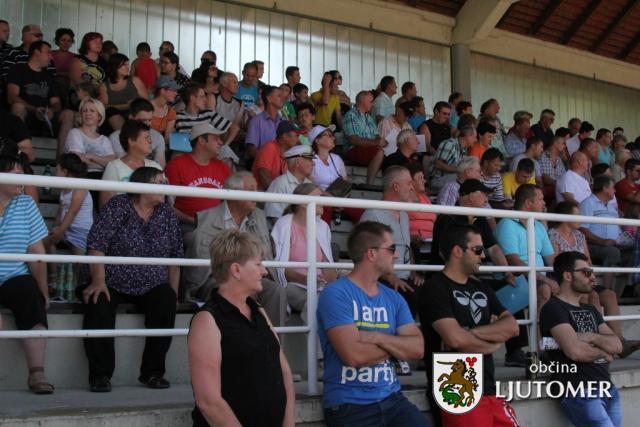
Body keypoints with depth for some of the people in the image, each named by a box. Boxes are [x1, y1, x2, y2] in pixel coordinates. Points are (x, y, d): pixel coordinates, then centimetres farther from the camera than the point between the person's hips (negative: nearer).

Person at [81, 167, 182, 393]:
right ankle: (100, 375, -20)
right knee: (98, 304, -32)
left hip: (151, 287, 3)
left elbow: (175, 255, 10)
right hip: (111, 283, -3)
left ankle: (152, 372, -15)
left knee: (166, 301, -26)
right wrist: (99, 281, -23)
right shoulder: (118, 206, -4)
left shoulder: (166, 213, 9)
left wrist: (173, 291, 1)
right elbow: (97, 244, -12)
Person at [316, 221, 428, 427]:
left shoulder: (394, 298, 11)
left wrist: (378, 338, -12)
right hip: (348, 404, -5)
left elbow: (417, 348, 3)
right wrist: (395, 345, -2)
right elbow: (354, 355, -17)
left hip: (391, 399, 5)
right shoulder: (335, 294, -9)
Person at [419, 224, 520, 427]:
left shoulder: (481, 288, 16)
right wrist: (493, 342, -2)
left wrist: (470, 332, -12)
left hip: (489, 391, 7)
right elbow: (455, 338, -20)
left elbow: (512, 327, 4)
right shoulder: (436, 288, -8)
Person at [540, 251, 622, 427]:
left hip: (607, 388, 7)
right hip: (578, 391, -7)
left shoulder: (591, 310, 21)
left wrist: (592, 337, -8)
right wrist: (604, 352, 1)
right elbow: (575, 351, -18)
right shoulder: (554, 308, -5)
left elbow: (617, 345, 10)